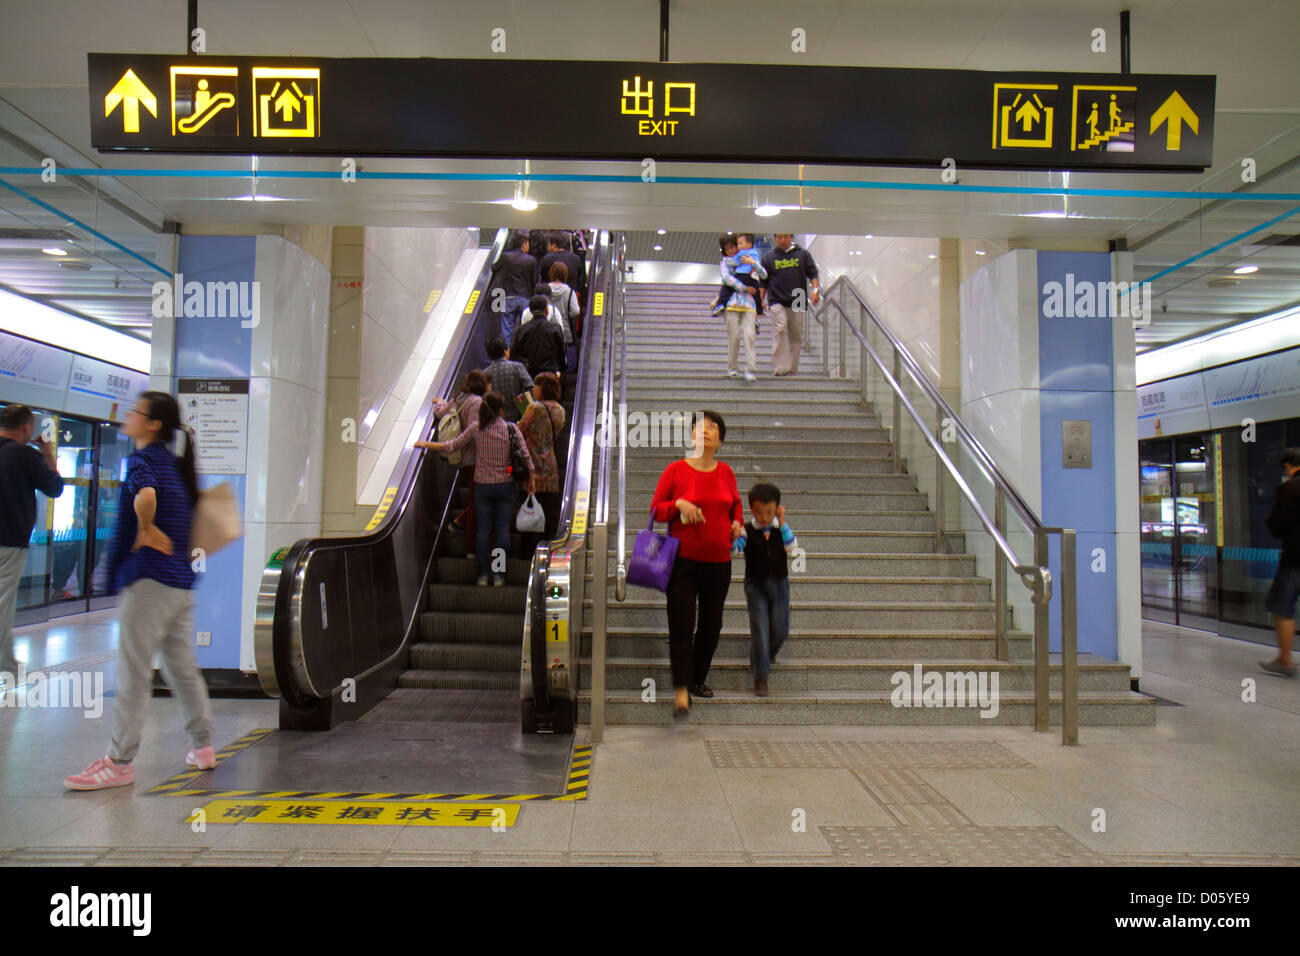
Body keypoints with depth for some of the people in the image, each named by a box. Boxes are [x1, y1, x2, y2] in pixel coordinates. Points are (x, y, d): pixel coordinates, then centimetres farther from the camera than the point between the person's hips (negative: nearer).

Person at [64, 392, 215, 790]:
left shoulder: (142, 459, -10)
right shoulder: (175, 462, 15)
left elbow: (145, 496, -32)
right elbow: (190, 508, 29)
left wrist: (145, 531, -17)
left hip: (151, 580, -9)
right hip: (181, 581, 9)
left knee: (133, 672, -3)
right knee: (182, 667, 16)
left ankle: (119, 762, 4)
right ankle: (203, 746, 25)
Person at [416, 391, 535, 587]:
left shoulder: (475, 428, -4)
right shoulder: (511, 428, -6)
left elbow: (451, 446, -1)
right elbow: (525, 455, -6)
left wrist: (426, 444, 12)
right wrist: (531, 479, 5)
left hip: (482, 485, 1)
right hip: (506, 485, -1)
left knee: (483, 529, 8)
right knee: (503, 529, 6)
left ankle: (483, 574, 10)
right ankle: (499, 574, 6)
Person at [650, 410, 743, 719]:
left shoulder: (726, 472, 5)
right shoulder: (676, 470, -4)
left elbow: (736, 505, 23)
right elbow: (655, 510, 0)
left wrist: (737, 523, 3)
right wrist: (678, 504, -17)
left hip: (719, 562, 4)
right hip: (683, 560, -4)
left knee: (711, 625, 12)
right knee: (681, 626, -8)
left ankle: (697, 679, 32)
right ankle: (681, 692, -2)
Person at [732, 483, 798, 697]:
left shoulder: (781, 529, 0)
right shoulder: (747, 531, -8)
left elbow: (792, 547, -16)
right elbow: (734, 549, -22)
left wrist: (782, 524, -20)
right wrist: (733, 538, -43)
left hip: (779, 583, 3)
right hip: (756, 585, -3)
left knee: (780, 629, 8)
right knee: (759, 629, -7)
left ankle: (769, 653, 42)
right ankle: (760, 677, 1)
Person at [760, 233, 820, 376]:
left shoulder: (803, 254, 10)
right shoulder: (769, 257, 9)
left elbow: (813, 274, 11)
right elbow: (764, 281, 13)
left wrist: (815, 289, -5)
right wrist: (761, 300, 5)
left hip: (798, 302, 2)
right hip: (777, 301, -2)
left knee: (796, 336, 4)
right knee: (780, 330, -19)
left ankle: (792, 369, 12)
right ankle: (780, 367, -21)